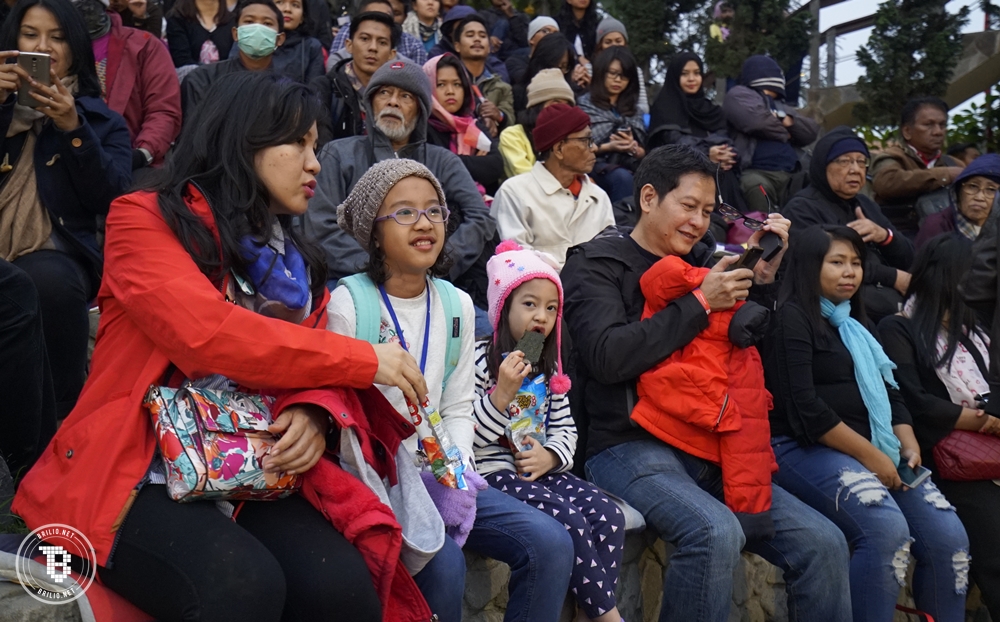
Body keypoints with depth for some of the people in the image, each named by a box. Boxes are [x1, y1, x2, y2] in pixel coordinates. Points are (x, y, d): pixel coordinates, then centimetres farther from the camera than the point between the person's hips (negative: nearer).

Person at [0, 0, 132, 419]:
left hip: (58, 255, -1)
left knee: (50, 281, -37)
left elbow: (112, 200, -1)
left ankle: (57, 423, -23)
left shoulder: (102, 120, 16)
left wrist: (73, 129, -10)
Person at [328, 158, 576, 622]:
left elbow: (458, 409, 10)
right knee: (442, 565, -30)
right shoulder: (348, 302, -9)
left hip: (440, 474, 5)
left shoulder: (457, 305, 9)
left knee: (551, 544, -10)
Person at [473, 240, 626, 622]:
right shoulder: (480, 361, -8)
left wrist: (551, 455, -6)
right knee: (570, 520, -25)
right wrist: (502, 394, -24)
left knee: (609, 515, -15)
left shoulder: (549, 366, 15)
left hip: (541, 471, 7)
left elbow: (565, 428, 16)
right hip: (495, 473, -6)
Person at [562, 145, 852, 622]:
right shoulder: (594, 264, 1)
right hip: (629, 447, -5)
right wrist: (700, 302, -13)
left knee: (822, 542, -8)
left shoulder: (704, 262, 17)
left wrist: (764, 278, 0)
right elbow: (609, 356, -16)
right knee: (716, 533, -31)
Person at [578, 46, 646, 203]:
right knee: (622, 178, -36)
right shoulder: (585, 104, 10)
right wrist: (608, 147, -12)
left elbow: (643, 153, 17)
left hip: (631, 169, 4)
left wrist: (633, 148, -5)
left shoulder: (632, 110, 23)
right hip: (596, 168, -3)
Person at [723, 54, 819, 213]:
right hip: (757, 173, -8)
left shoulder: (780, 106, 36)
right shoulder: (738, 96, 13)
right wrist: (785, 133, 11)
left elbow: (811, 131, 25)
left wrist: (790, 121, 4)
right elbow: (757, 121, -8)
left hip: (790, 176, 8)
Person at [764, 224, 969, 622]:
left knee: (948, 534, -8)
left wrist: (908, 445, 0)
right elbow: (803, 406, -15)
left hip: (878, 451, 8)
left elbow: (889, 392, 18)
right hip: (805, 449, -8)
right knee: (887, 530, -28)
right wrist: (868, 454, -14)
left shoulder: (857, 323, 22)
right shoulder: (792, 318, -5)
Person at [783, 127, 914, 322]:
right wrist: (893, 277, -9)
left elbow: (908, 259, 20)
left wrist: (885, 235, -2)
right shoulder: (802, 209, -1)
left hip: (896, 298, 8)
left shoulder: (866, 205, 24)